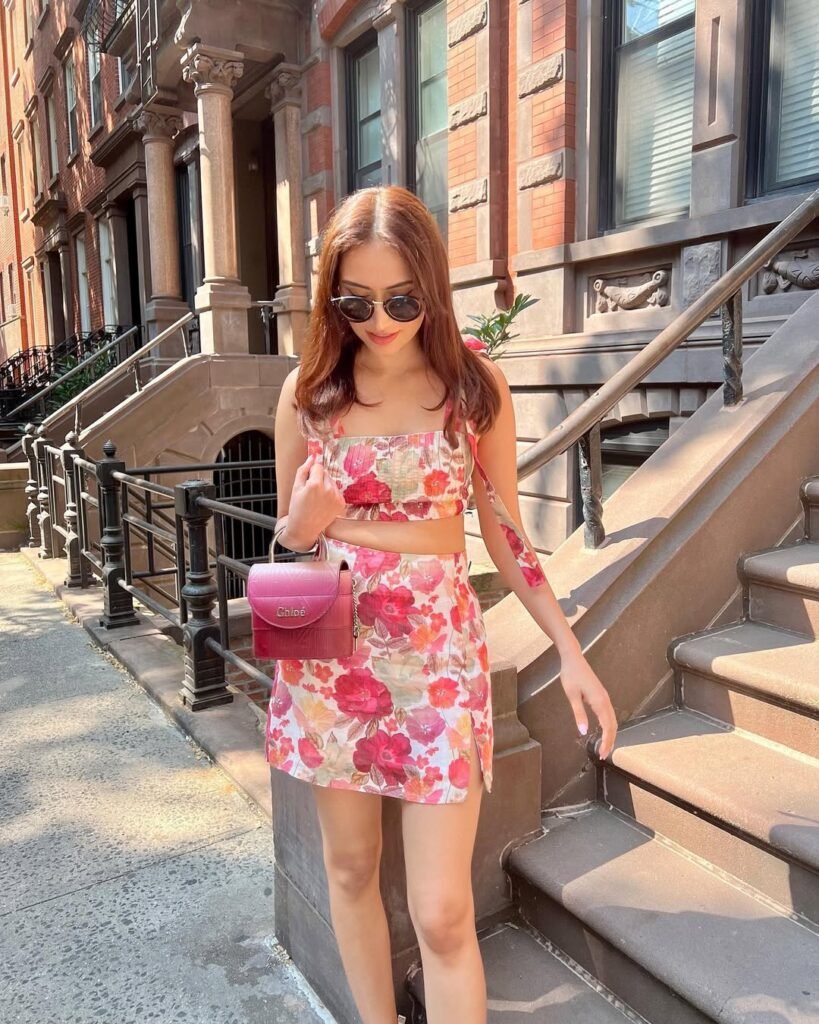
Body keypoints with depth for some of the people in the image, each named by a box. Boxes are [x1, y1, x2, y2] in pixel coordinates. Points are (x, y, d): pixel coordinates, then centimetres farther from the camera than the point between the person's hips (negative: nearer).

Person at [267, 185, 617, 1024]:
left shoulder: (473, 386, -4)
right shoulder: (308, 389, 0)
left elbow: (504, 532, 2)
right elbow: (285, 535, 9)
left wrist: (569, 650, -2)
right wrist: (302, 524, -15)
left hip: (437, 655, -2)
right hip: (329, 657, 3)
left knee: (443, 912, 0)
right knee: (349, 867, 18)